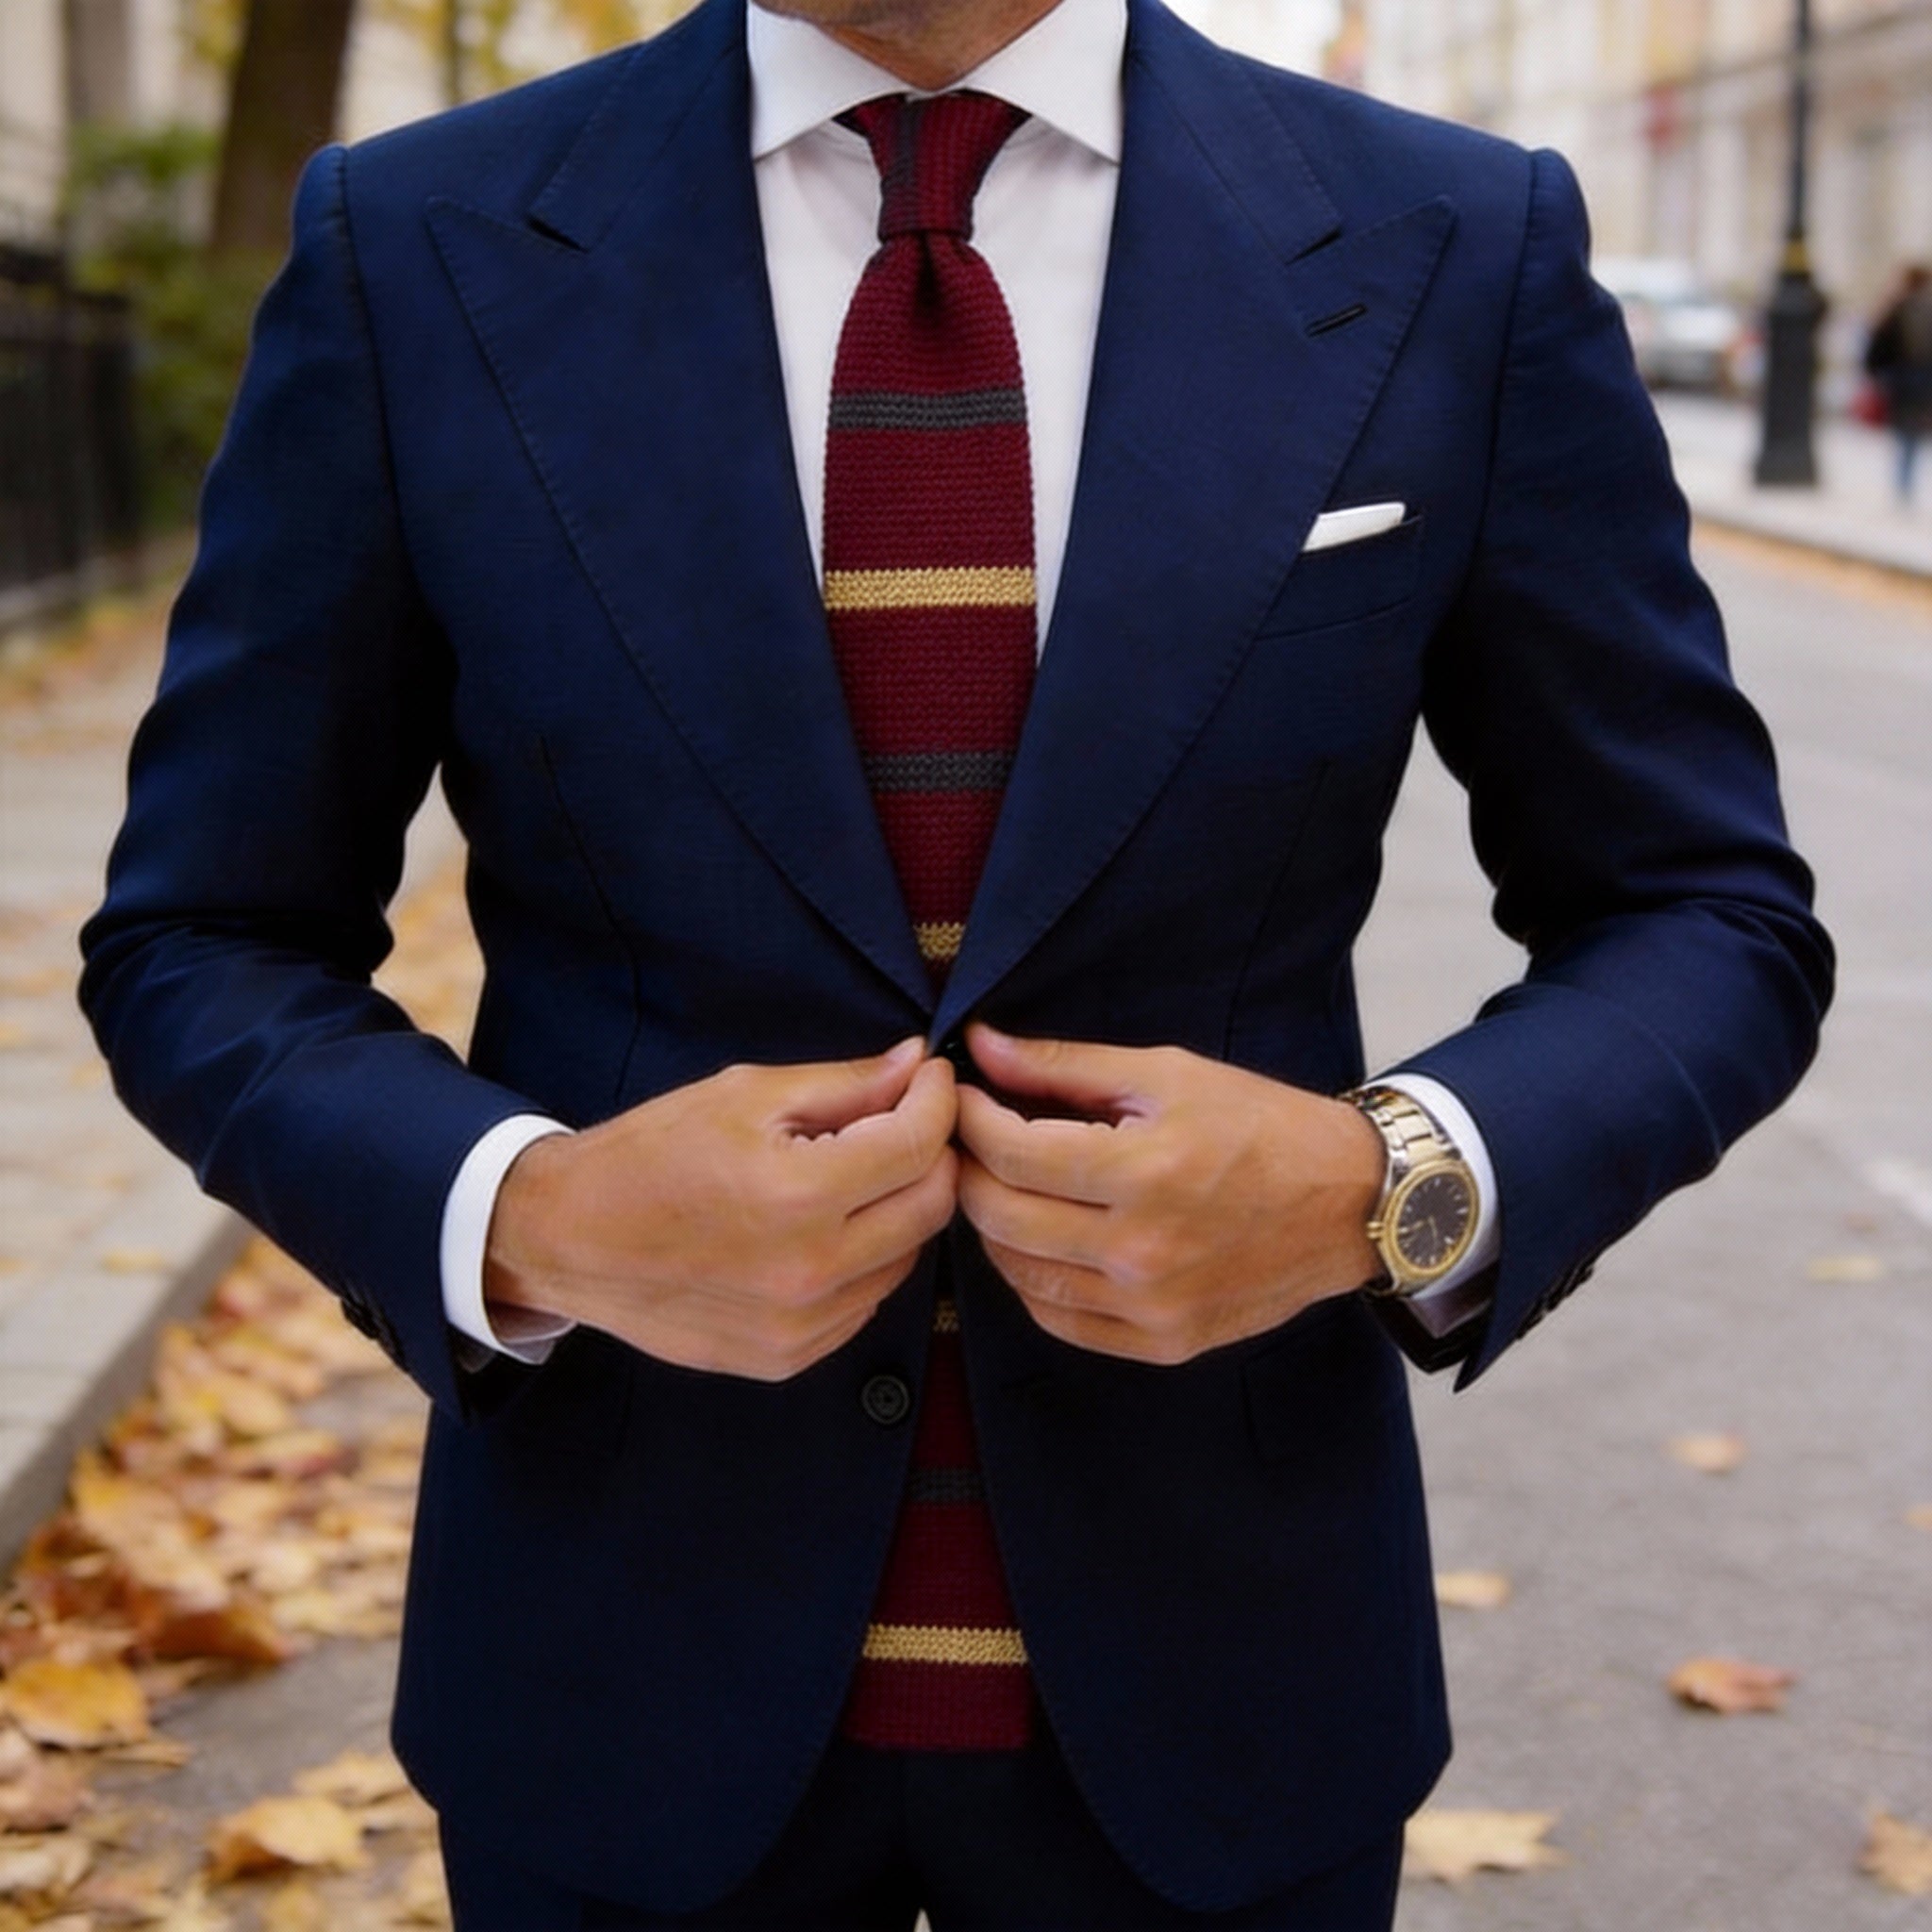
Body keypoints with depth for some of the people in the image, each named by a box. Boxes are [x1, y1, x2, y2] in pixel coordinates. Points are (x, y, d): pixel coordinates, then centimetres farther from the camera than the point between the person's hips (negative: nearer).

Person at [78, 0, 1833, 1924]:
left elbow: (1713, 920, 0)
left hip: (1218, 1647, 1)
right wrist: (525, 1220, -19)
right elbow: (201, 946, -1)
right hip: (629, 1652, 0)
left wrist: (1393, 1186, -18)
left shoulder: (1462, 252, -7)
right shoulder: (410, 249, -6)